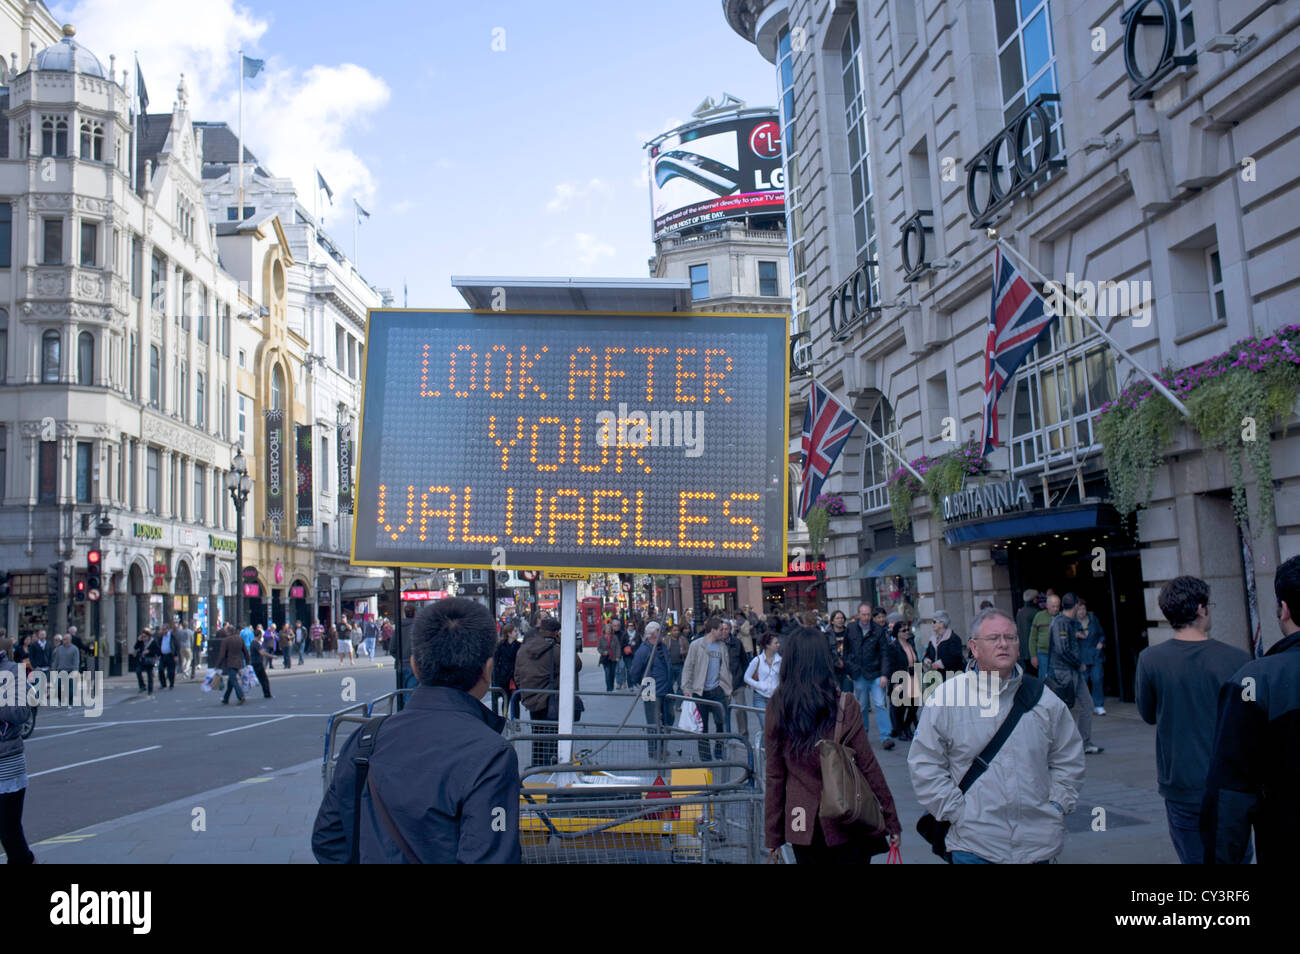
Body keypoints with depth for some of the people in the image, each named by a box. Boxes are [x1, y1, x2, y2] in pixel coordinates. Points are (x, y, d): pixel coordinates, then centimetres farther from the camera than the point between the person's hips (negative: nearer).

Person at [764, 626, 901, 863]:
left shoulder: (777, 708, -5)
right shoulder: (843, 704, -10)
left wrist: (773, 834, 5)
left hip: (801, 825, 2)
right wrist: (891, 821, 1)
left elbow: (774, 775, -2)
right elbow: (868, 766, -8)